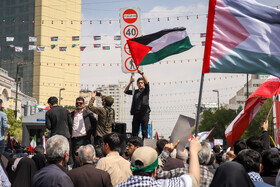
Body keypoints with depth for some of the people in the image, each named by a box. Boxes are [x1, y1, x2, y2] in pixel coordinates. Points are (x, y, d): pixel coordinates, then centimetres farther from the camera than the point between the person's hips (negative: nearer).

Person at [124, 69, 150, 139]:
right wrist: (130, 82, 7)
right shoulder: (135, 92, 16)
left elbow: (147, 82, -12)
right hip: (136, 114, 4)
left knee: (144, 132, -3)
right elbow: (126, 91, 18)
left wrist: (142, 73, -24)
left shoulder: (145, 91, 4)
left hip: (144, 114, -4)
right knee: (134, 132, 4)